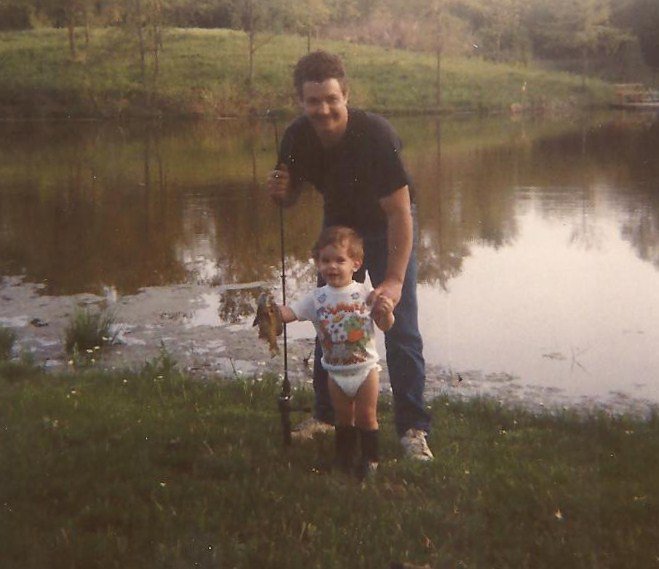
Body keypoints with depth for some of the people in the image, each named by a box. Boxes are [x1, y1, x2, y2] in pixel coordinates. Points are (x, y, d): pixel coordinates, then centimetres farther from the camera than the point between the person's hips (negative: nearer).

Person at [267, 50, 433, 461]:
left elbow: (399, 212, -32)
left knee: (401, 328, -10)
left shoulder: (376, 135, -34)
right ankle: (326, 415, 26)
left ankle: (414, 428, -1)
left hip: (387, 227, -5)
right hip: (338, 223, 5)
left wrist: (395, 280, -37)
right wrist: (280, 192, -27)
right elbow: (291, 198, -2)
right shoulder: (298, 138, -19)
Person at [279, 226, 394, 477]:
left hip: (365, 367, -2)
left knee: (366, 416, 7)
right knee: (343, 418, 15)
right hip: (335, 371, 2)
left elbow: (386, 327, -6)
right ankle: (344, 458, 31)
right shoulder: (317, 298, -5)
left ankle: (370, 458, 23)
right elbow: (289, 313, -13)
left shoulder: (365, 294, -10)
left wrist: (386, 312, -28)